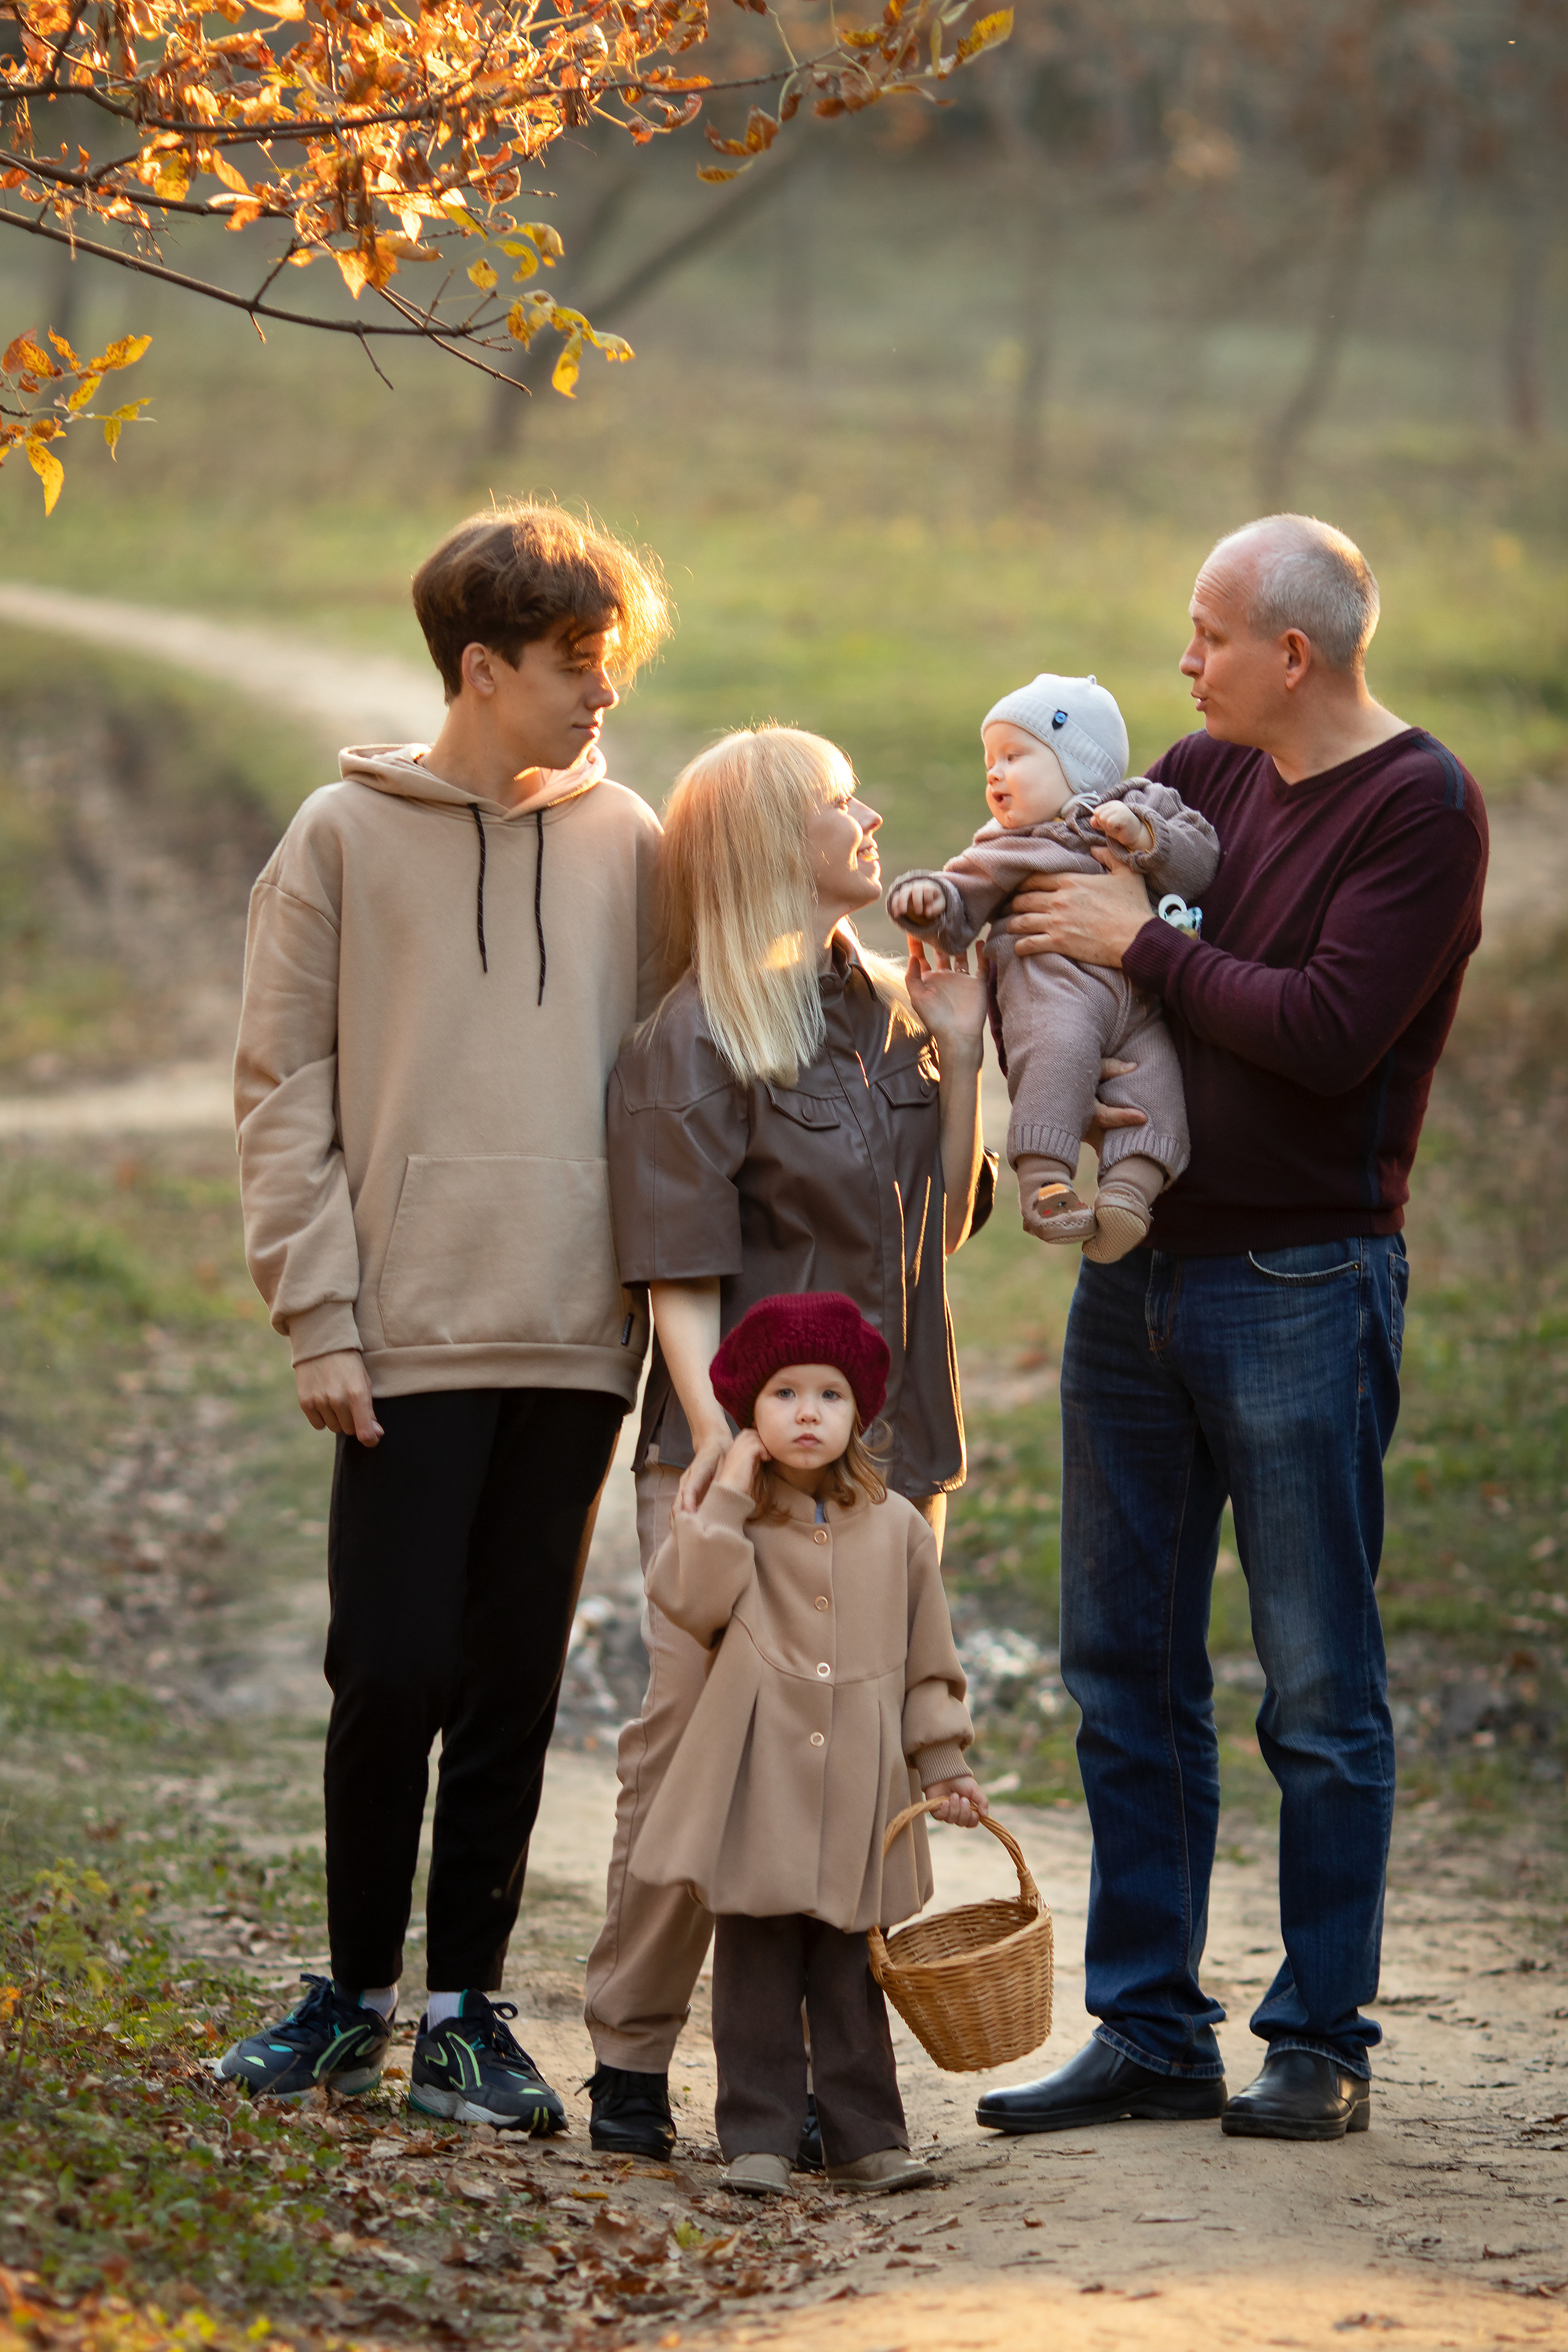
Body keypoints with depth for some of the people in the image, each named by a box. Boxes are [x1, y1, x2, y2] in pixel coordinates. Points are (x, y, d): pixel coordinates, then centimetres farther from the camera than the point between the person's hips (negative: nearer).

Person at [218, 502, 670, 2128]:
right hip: (411, 1336, -3)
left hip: (576, 1338, 3)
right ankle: (355, 1994, 15)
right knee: (392, 1673, -2)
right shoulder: (346, 838, 1)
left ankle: (466, 2008, 15)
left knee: (515, 1687, 6)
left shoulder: (629, 845, 8)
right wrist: (319, 1315, -6)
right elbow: (284, 1092, 1)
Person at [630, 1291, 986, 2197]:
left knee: (850, 1969, 5)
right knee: (758, 1966, -2)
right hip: (757, 1783, -1)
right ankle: (759, 2137, 2)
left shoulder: (895, 1528, 10)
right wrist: (728, 1499, -11)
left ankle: (865, 2136, 10)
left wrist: (944, 1764, 11)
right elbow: (689, 1598, -12)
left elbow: (927, 1655, 14)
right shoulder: (729, 1517, 5)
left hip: (858, 1787, 2)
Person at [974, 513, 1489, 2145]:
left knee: (1318, 1693, 0)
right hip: (1134, 1274, 7)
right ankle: (1149, 2033, 16)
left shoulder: (1421, 808, -9)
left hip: (1302, 1289, -7)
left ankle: (1321, 2044, 7)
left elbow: (1327, 1031, -19)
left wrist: (1140, 945, -12)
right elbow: (1068, 893, 22)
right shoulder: (1205, 773, 11)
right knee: (1126, 1674, 9)